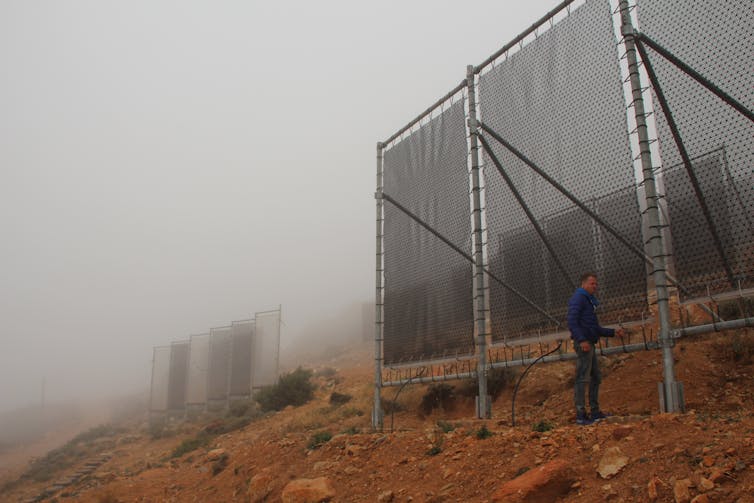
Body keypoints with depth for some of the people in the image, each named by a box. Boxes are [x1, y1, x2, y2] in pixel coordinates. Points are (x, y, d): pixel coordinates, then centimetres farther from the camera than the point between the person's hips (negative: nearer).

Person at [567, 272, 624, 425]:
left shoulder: (590, 301, 24)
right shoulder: (578, 298, -6)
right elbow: (572, 321, -19)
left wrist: (613, 332, 17)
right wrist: (582, 340, -27)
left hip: (589, 344, 10)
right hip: (583, 343, -10)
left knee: (596, 378, 13)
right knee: (582, 378, -10)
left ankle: (595, 411, 20)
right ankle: (581, 414, -10)